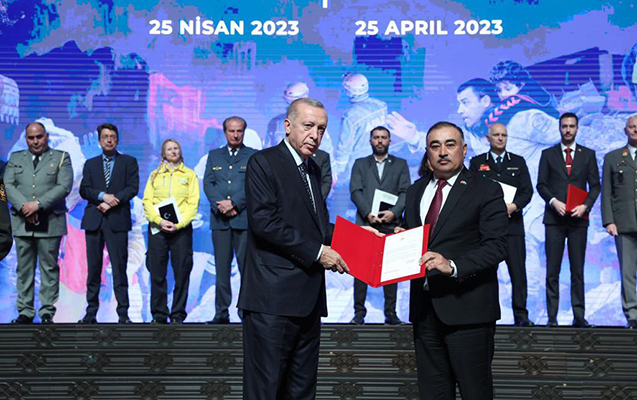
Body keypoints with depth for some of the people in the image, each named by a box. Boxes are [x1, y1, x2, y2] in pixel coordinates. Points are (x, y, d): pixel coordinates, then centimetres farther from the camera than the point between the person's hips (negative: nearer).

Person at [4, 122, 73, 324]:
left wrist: (38, 204, -15)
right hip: (22, 222, 3)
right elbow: (8, 185, 4)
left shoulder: (61, 158, 6)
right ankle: (25, 312, 13)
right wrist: (23, 206, -13)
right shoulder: (15, 158, 15)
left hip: (50, 223, -3)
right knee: (24, 269, 6)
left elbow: (64, 186, -6)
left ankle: (47, 313, 6)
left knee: (49, 269, 1)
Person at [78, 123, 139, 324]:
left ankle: (123, 314, -3)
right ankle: (91, 313, 8)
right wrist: (102, 196, -12)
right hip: (93, 220, 3)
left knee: (119, 268, -5)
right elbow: (84, 190, 6)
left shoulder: (129, 162, 11)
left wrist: (111, 201, -12)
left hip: (117, 221, -3)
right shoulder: (90, 164, 18)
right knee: (93, 268, 4)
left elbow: (133, 187, -1)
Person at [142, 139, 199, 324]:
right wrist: (159, 220, -11)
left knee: (182, 272, -2)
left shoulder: (189, 174, 11)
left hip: (181, 228, -1)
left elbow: (193, 203, 2)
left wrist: (179, 224, -12)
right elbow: (147, 201, 6)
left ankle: (178, 315, 5)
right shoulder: (155, 175, 15)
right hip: (157, 228, 1)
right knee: (157, 273, 0)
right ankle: (159, 315, 7)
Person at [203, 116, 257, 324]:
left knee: (247, 267, -4)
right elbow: (208, 184, 7)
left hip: (244, 219, -3)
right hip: (220, 219, 3)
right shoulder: (214, 156, 17)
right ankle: (221, 313, 9)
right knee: (221, 268, 4)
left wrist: (233, 203, -13)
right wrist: (221, 206, -9)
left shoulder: (253, 156, 7)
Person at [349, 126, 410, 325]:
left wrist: (394, 212, -13)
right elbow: (355, 191, 2)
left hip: (391, 223, 0)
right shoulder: (360, 164, 14)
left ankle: (390, 312, 5)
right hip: (365, 222, 0)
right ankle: (359, 312, 3)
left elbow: (405, 192, 4)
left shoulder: (400, 164, 14)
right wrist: (368, 213, -12)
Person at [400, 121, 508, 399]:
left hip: (466, 307, -6)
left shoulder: (486, 191, -6)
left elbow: (496, 246, -14)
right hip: (424, 305, 6)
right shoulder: (416, 190, 14)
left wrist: (453, 266, -27)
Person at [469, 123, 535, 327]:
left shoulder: (518, 162, 15)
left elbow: (527, 191, 7)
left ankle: (521, 315, 1)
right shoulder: (477, 162, 12)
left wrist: (514, 205, -12)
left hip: (512, 224, 1)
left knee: (518, 271, -3)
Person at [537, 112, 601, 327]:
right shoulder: (548, 154, 10)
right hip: (554, 218, 0)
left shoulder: (588, 154, 11)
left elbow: (595, 185, 8)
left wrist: (586, 205, -8)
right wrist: (554, 201, -11)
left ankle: (579, 316, 7)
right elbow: (541, 185, 5)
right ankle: (552, 316, 1)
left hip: (578, 219, 1)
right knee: (552, 271, -1)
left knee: (578, 270, 3)